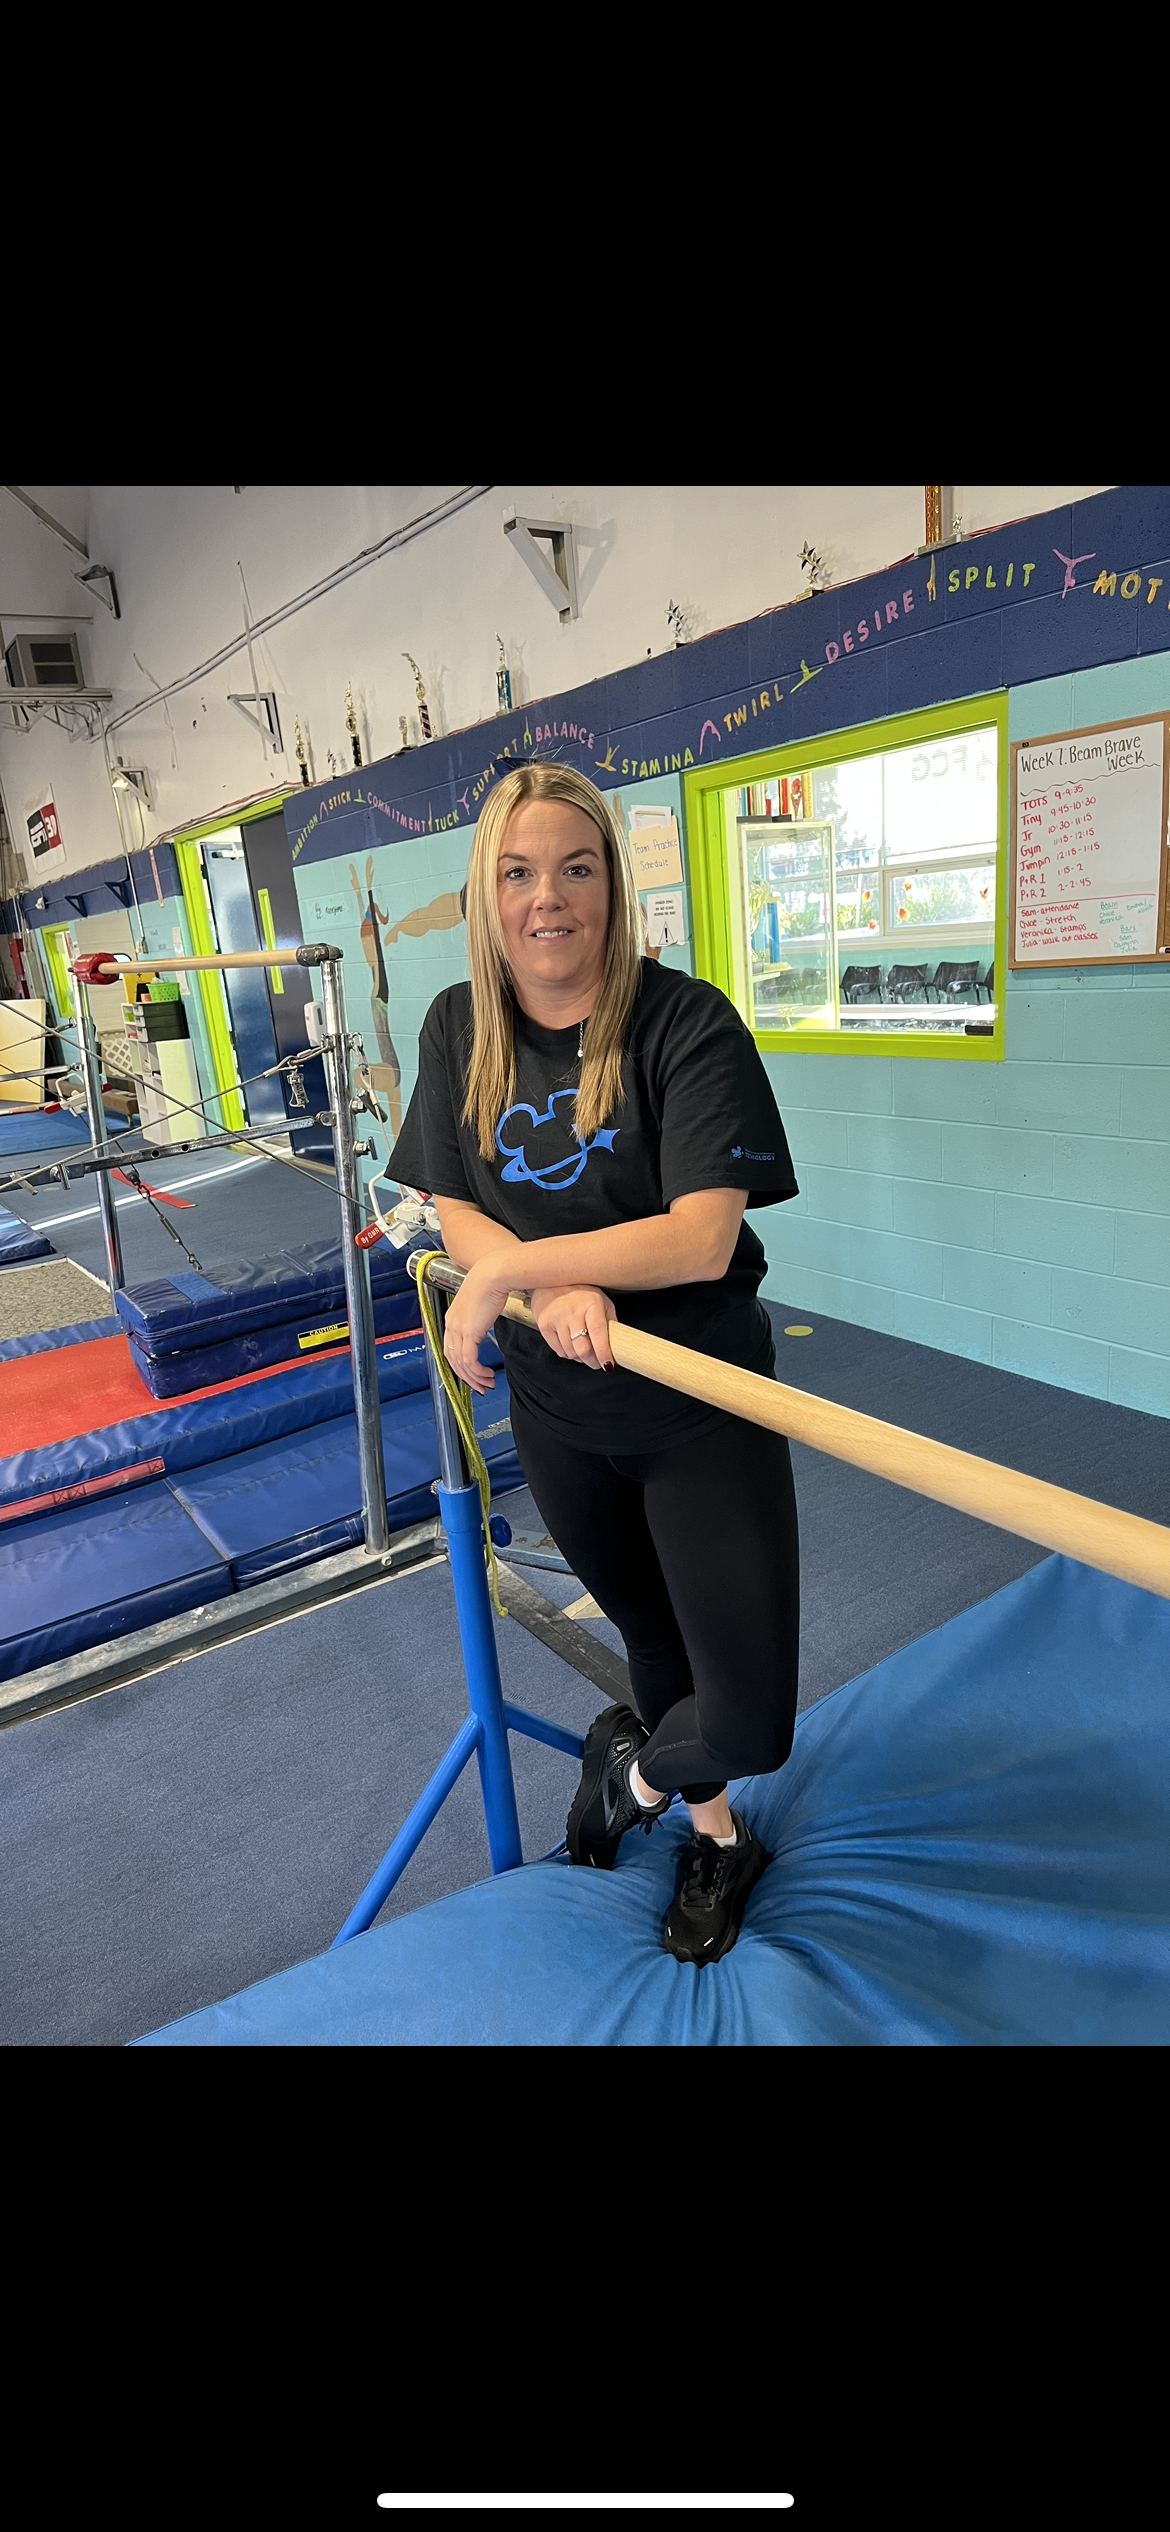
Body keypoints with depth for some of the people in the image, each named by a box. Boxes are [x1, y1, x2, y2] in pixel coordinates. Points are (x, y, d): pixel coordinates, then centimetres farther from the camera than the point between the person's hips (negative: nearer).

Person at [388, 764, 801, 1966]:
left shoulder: (687, 1023, -18)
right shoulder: (458, 1027, -2)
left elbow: (700, 1238, -26)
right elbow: (454, 1212, 0)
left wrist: (504, 1272, -23)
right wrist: (553, 1286, -20)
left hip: (699, 1410, -4)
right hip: (556, 1407, 4)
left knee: (750, 1721, -1)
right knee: (649, 1633, 24)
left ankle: (635, 1766, 34)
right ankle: (714, 1836, 51)